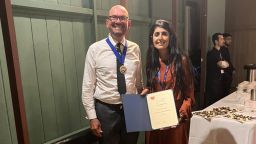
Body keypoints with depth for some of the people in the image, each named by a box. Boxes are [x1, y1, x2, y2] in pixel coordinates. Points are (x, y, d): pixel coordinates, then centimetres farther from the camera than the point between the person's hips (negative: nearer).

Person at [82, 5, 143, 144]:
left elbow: (138, 80, 9)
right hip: (106, 110, -3)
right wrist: (92, 117, -9)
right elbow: (88, 86, -8)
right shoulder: (95, 49, -10)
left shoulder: (135, 48, 0)